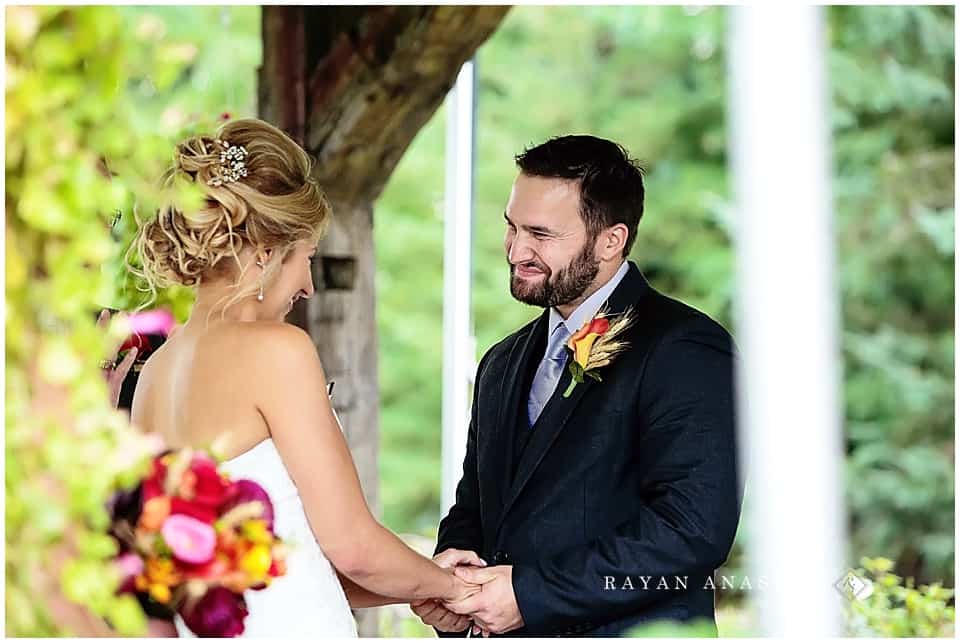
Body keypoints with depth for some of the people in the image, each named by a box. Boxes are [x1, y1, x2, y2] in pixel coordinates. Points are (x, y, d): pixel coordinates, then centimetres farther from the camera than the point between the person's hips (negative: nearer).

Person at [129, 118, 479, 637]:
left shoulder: (153, 370, 11)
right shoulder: (276, 348, -10)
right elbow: (351, 544, -9)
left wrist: (418, 583, 18)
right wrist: (447, 584, 10)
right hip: (293, 631, -8)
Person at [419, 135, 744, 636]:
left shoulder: (686, 350, -13)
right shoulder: (504, 364, 12)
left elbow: (693, 529, -22)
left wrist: (532, 594, -22)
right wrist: (450, 567, -5)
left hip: (629, 632, -6)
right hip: (500, 631, 6)